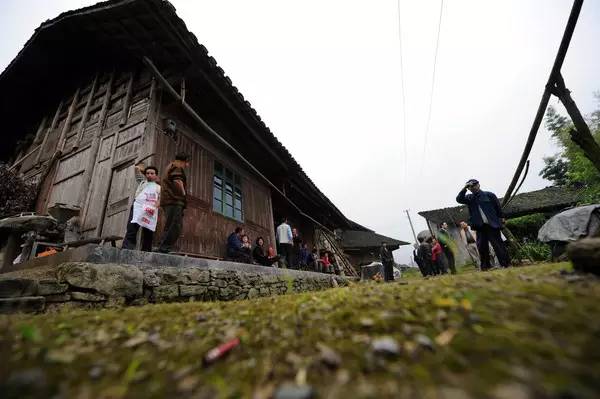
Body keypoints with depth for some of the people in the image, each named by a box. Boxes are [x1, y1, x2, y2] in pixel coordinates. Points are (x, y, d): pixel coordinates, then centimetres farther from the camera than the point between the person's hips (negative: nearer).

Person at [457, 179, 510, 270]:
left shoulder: (489, 195, 4)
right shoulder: (469, 198, 10)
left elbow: (498, 206, 6)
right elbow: (459, 199, -6)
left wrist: (501, 218, 3)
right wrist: (464, 188, -9)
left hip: (492, 225, -2)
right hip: (480, 226, 3)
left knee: (498, 245, 0)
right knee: (482, 247, 3)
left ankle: (506, 264, 9)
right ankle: (485, 266, 11)